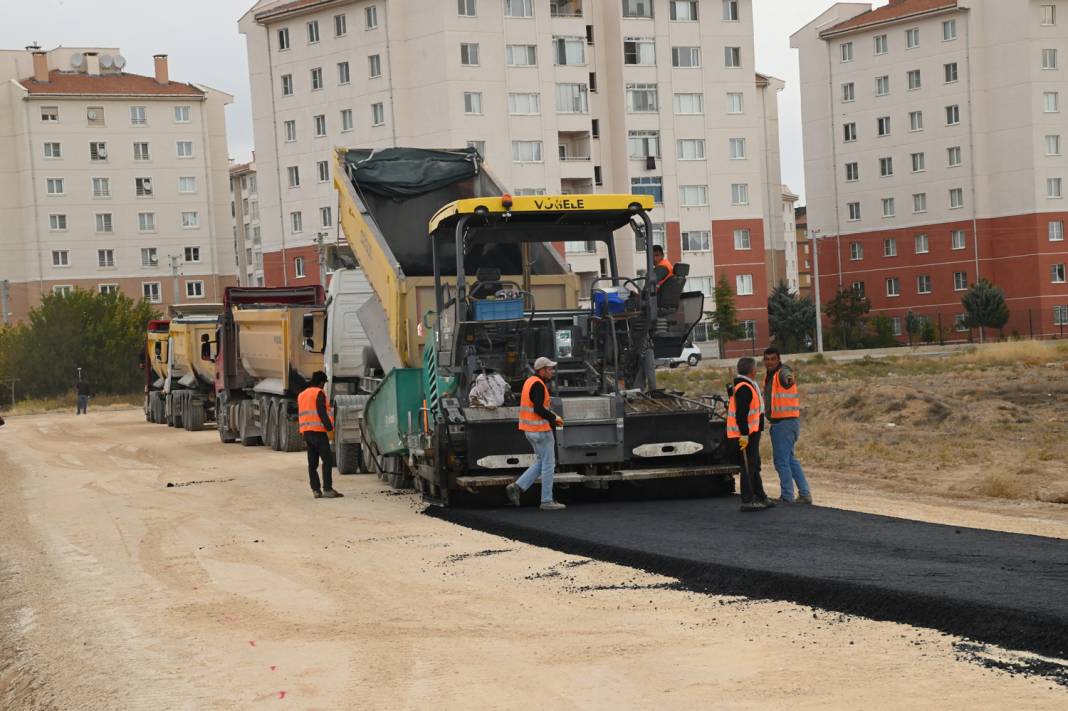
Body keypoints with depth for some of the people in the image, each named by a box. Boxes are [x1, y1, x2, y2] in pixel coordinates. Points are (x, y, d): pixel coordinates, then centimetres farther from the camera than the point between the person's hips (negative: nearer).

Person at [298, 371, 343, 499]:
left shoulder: (301, 395, 19)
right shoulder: (319, 393, -6)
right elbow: (322, 413, -16)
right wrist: (329, 429, -15)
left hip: (306, 431, 8)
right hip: (318, 431, -8)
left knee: (312, 462, 7)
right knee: (327, 460, -8)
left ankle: (316, 490, 4)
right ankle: (327, 489, -15)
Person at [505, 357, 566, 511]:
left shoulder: (530, 381, 15)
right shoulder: (538, 385, -17)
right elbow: (538, 409, -25)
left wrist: (551, 418, 14)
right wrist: (554, 417, -11)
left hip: (531, 429, 10)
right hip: (540, 429, -10)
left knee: (541, 462, 16)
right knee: (548, 464, -2)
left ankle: (517, 486, 7)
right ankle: (547, 501, 1)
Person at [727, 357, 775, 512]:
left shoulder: (748, 386, 17)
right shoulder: (744, 388, -18)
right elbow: (741, 414, -24)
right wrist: (744, 434, -26)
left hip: (750, 434, 11)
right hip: (745, 435, -11)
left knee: (754, 467, 18)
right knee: (748, 467, -7)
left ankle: (760, 498, 27)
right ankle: (747, 502, -4)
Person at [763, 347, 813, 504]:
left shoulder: (783, 372, -16)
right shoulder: (768, 374, 12)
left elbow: (787, 377, -42)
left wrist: (789, 380, -64)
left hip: (786, 422, -10)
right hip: (777, 422, 10)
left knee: (781, 460, -6)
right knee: (789, 459, 16)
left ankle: (787, 496, 0)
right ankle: (804, 494, 22)